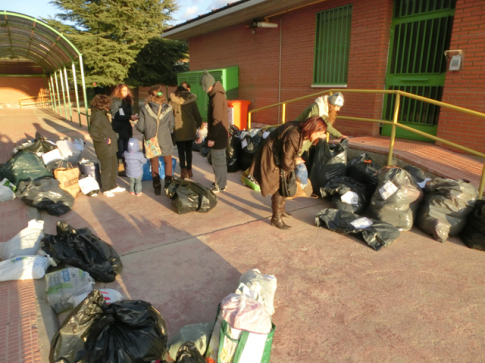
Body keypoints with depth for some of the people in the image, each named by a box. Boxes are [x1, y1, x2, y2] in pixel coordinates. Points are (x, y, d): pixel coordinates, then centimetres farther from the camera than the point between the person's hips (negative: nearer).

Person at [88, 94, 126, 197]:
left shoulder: (102, 114, 11)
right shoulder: (97, 116, -20)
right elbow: (92, 132, -31)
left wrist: (112, 137, 13)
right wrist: (104, 139, -24)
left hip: (111, 147, 10)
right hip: (103, 149, -10)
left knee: (114, 166, 19)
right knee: (107, 169, 3)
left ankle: (113, 186, 34)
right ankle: (106, 190, 19)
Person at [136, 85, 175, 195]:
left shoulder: (144, 109, -12)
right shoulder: (167, 109, -8)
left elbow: (140, 127, -8)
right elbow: (171, 124, 1)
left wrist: (147, 132, 12)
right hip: (165, 140, 0)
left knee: (154, 164, 15)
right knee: (168, 161, 20)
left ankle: (157, 187, 18)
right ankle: (168, 185, 17)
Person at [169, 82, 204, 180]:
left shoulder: (173, 100, -3)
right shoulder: (191, 100, -2)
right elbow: (196, 114, 2)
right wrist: (200, 124, 17)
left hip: (178, 130, -1)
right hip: (190, 130, 2)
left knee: (181, 151, 4)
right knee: (188, 150, 14)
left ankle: (183, 171, -5)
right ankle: (189, 170, 18)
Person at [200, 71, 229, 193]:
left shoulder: (216, 97, -20)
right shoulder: (218, 94, 11)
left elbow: (217, 120, -23)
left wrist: (211, 137, -19)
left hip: (218, 136, -10)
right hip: (220, 134, 10)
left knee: (218, 161, 1)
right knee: (219, 160, 18)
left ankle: (220, 186, 12)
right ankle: (221, 182, 29)